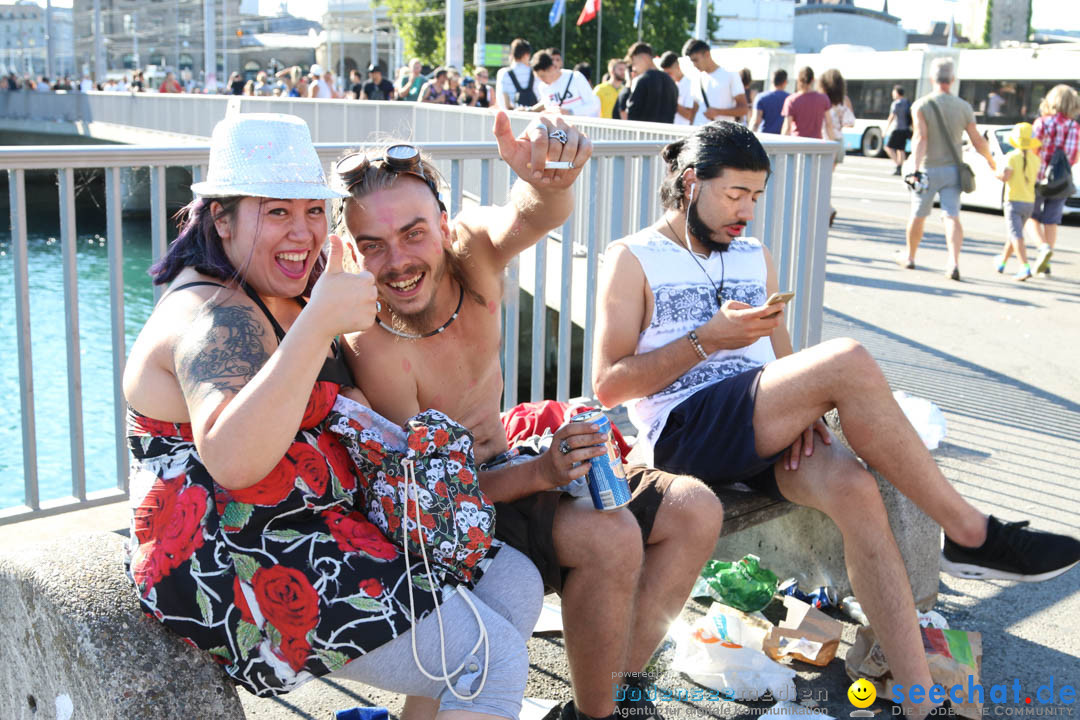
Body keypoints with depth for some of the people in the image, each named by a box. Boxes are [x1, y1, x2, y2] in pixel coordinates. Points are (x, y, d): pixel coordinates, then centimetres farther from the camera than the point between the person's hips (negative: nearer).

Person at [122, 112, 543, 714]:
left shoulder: (281, 302, 15)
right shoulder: (214, 315, -18)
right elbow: (232, 461, -38)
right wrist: (319, 323, -41)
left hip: (325, 527, 10)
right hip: (238, 571, -10)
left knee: (516, 582, 6)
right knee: (494, 663, -15)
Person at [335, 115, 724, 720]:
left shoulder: (471, 250, -14)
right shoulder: (372, 348, -26)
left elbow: (531, 216, -37)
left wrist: (551, 183, -62)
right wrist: (538, 473, -38)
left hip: (506, 464, 7)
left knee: (695, 510, -2)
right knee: (610, 536, -30)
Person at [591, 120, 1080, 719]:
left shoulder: (755, 258, 23)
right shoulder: (631, 260, 5)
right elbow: (608, 385, -3)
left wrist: (799, 409, -2)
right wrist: (706, 339, -11)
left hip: (759, 434, 5)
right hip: (683, 432, -5)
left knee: (851, 487, -29)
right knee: (848, 361, -27)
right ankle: (971, 535, -15)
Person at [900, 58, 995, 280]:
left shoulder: (921, 105, -9)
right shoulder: (964, 107, 0)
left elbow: (920, 138, -22)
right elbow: (978, 141, 2)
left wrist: (916, 169, -29)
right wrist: (991, 162, 18)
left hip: (928, 170, -2)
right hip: (953, 169, 2)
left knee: (918, 215, 14)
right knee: (952, 216, -1)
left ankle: (909, 257, 31)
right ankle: (954, 263, -18)